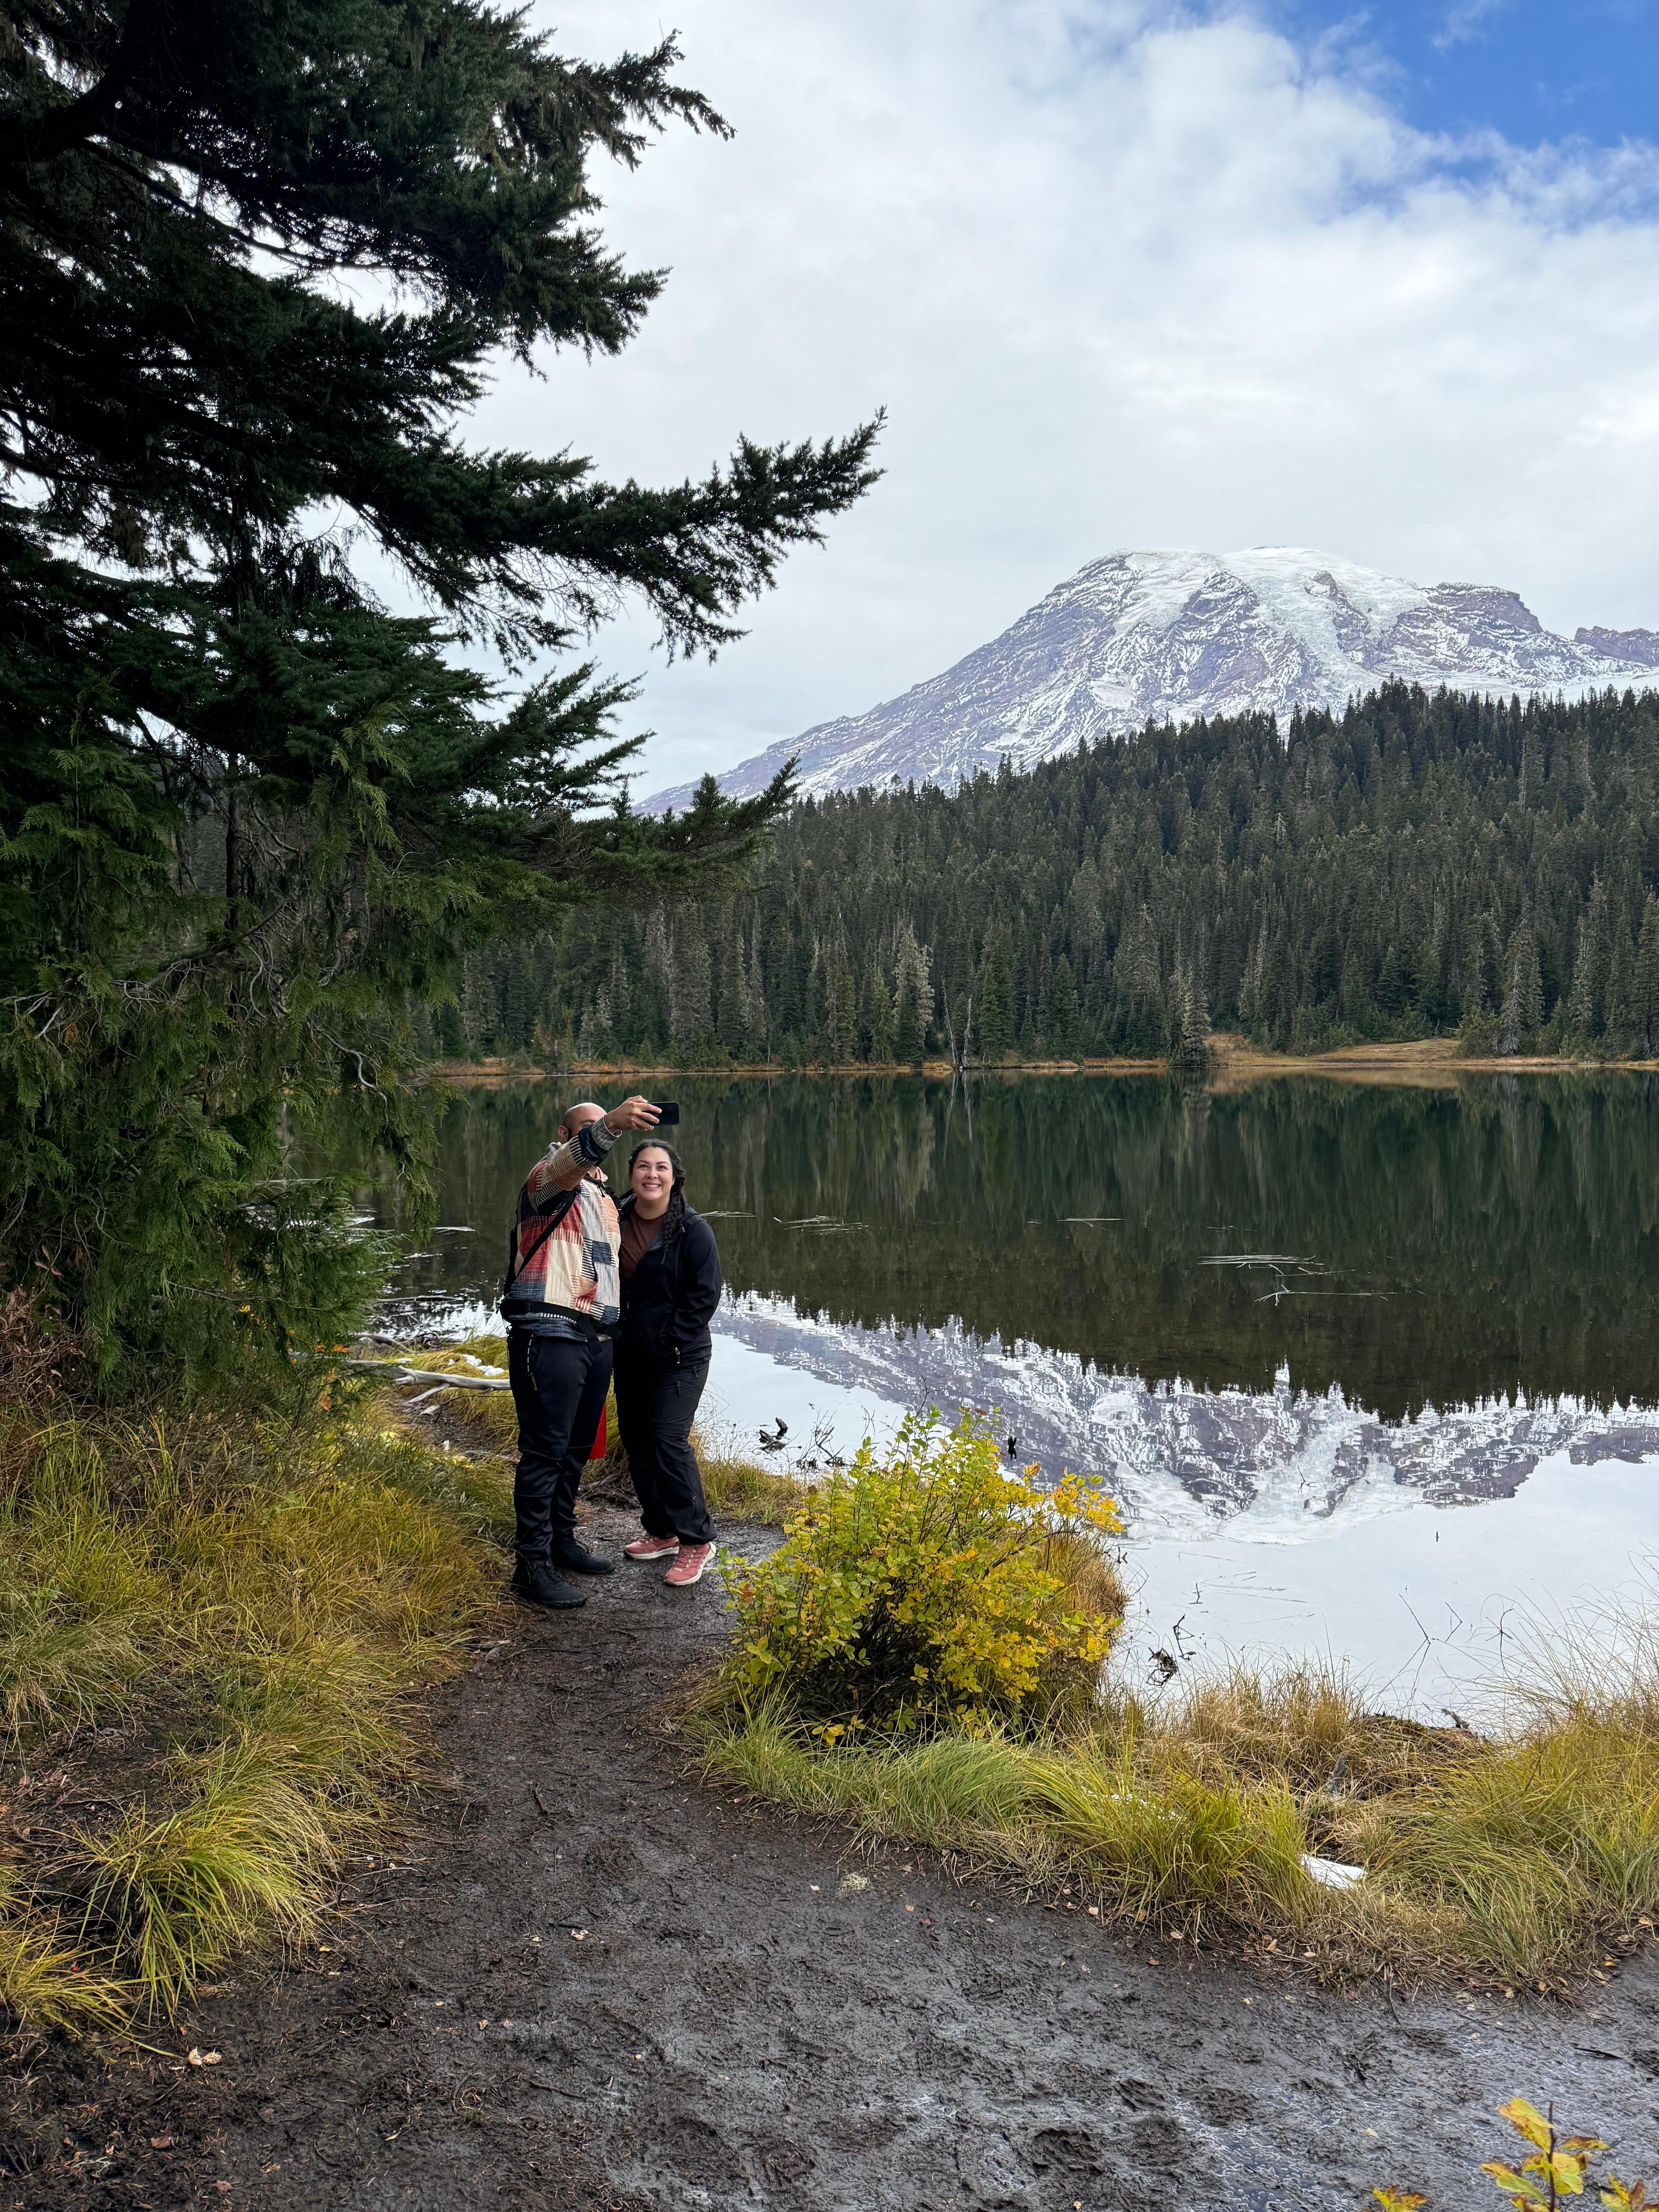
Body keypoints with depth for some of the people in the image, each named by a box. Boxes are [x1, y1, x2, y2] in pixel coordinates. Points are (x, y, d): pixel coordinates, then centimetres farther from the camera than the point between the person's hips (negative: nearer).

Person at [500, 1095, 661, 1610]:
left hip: (597, 1337, 8)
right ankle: (533, 1565, 0)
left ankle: (562, 1541, 30)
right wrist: (610, 1126, -50)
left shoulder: (605, 1197, 21)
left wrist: (617, 1325, 24)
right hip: (549, 1334, -8)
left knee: (577, 1447, 16)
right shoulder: (550, 1179, -5)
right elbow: (570, 1161, -31)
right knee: (544, 1451, -6)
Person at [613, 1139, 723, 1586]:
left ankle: (696, 1540, -2)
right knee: (635, 1438, 11)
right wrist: (612, 1332, 5)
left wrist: (669, 1344, -15)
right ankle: (662, 1532, 26)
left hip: (679, 1359, -6)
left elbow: (705, 1295, -12)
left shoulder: (693, 1230, -12)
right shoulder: (615, 1221, 3)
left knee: (668, 1439, -14)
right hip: (630, 1354, 6)